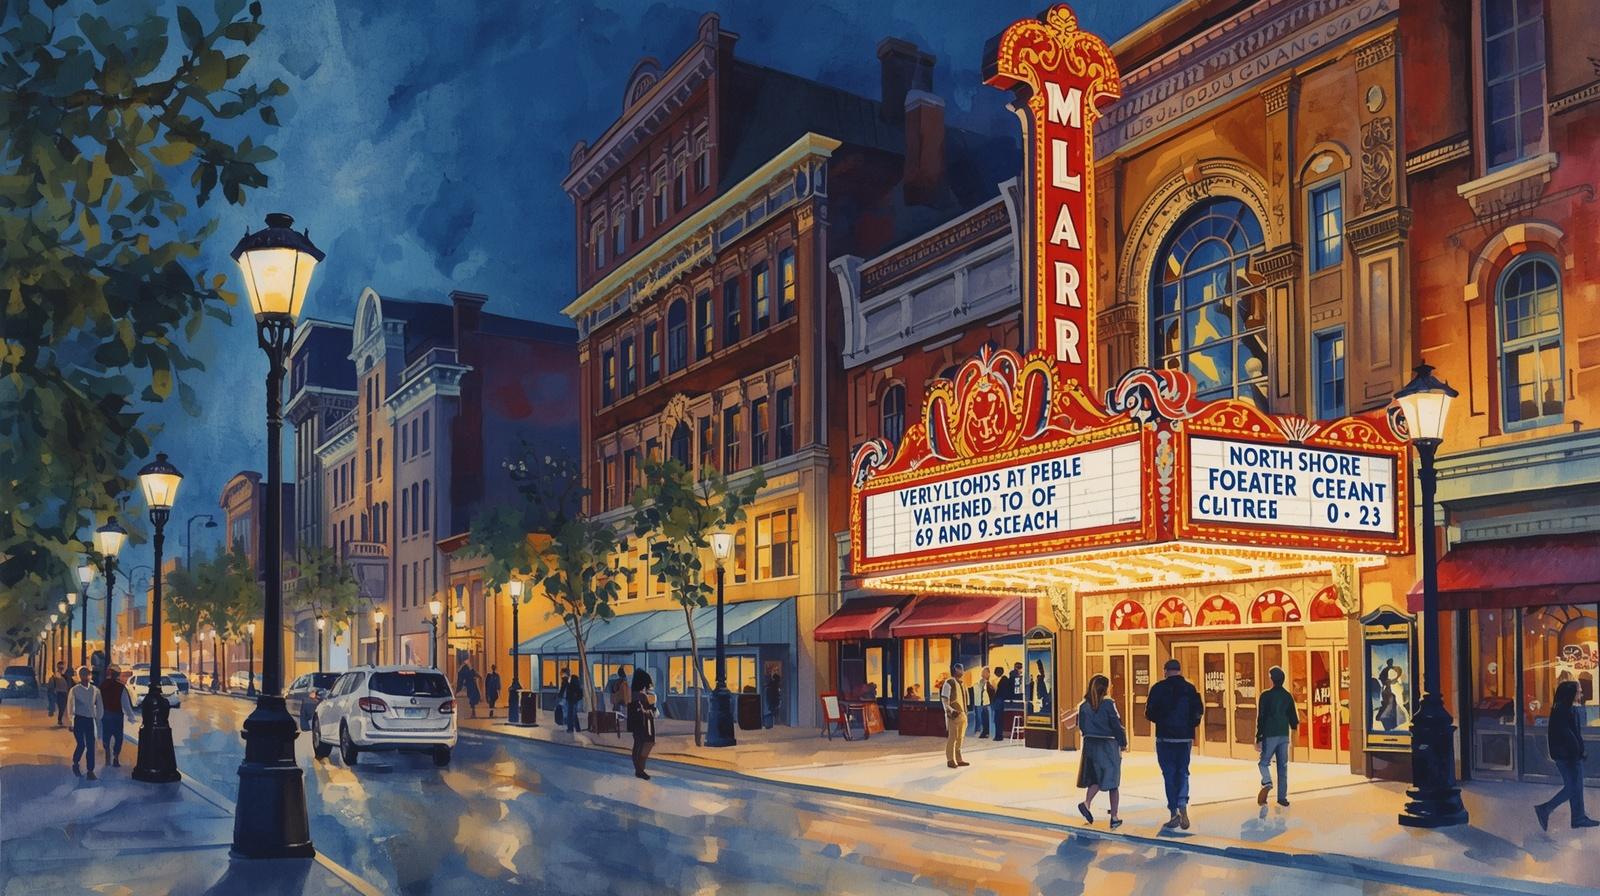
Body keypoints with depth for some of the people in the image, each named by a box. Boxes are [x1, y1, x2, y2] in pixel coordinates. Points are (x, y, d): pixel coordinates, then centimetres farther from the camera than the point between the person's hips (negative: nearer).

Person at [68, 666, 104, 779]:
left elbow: (100, 707, 11)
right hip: (78, 719, -2)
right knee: (81, 744, -3)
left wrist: (98, 720, 9)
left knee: (91, 746, -1)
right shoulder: (74, 690, -4)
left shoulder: (95, 690, 5)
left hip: (90, 720, 3)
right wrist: (71, 722, -5)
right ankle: (75, 764, 25)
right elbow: (70, 706, -3)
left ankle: (91, 771, 4)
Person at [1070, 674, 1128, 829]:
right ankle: (1114, 817, 9)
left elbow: (1081, 727, 6)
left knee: (1095, 778, 14)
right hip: (1109, 745, -4)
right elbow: (1117, 725, -11)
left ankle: (1087, 803, -12)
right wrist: (1123, 743, 2)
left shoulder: (1084, 705, 2)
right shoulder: (1108, 704, -12)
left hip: (1090, 745, 4)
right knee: (1112, 782, 6)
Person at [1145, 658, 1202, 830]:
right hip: (1185, 738, 2)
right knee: (1182, 773, 13)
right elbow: (1198, 712, -1)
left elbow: (1150, 713, -6)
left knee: (1169, 775, 6)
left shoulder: (1158, 688, -6)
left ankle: (1174, 813, 5)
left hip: (1165, 738, -2)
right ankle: (1182, 805, -9)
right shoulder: (1190, 689, 0)